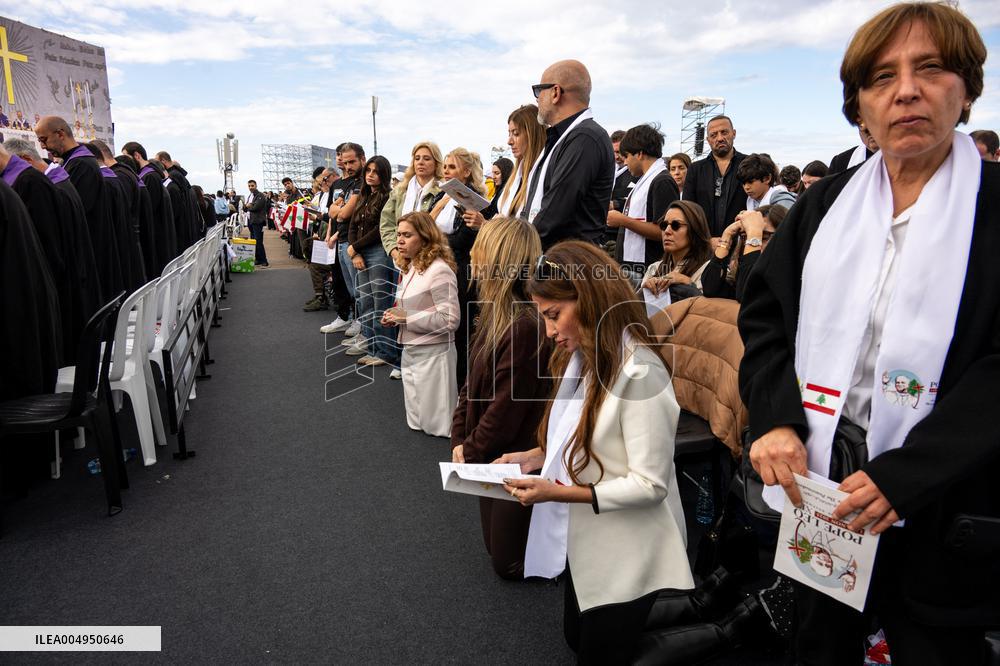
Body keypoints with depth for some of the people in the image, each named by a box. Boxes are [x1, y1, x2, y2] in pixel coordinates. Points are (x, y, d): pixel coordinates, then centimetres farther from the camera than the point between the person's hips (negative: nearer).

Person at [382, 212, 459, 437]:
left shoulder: (439, 270, -18)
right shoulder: (410, 269, 10)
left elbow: (449, 320, -23)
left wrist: (406, 317, -21)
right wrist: (395, 317, 3)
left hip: (433, 353, -9)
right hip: (410, 351, 9)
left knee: (435, 425, 1)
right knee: (416, 421, 16)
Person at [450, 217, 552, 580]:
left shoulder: (525, 325, -30)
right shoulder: (495, 312, 1)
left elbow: (506, 406, -25)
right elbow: (472, 382, 4)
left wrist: (471, 451, -11)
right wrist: (459, 439, -3)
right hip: (492, 455, 9)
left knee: (509, 563, 9)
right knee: (496, 544, 24)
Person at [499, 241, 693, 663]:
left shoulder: (639, 372, -27)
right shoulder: (581, 358, 0)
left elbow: (650, 485, -25)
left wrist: (559, 493, -27)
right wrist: (537, 456, -5)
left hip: (623, 556, -8)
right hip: (583, 540, 9)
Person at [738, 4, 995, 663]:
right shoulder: (825, 204, 5)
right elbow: (764, 314, 3)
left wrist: (903, 477, -22)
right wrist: (776, 421, -11)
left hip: (942, 505, -2)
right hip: (814, 478, 3)